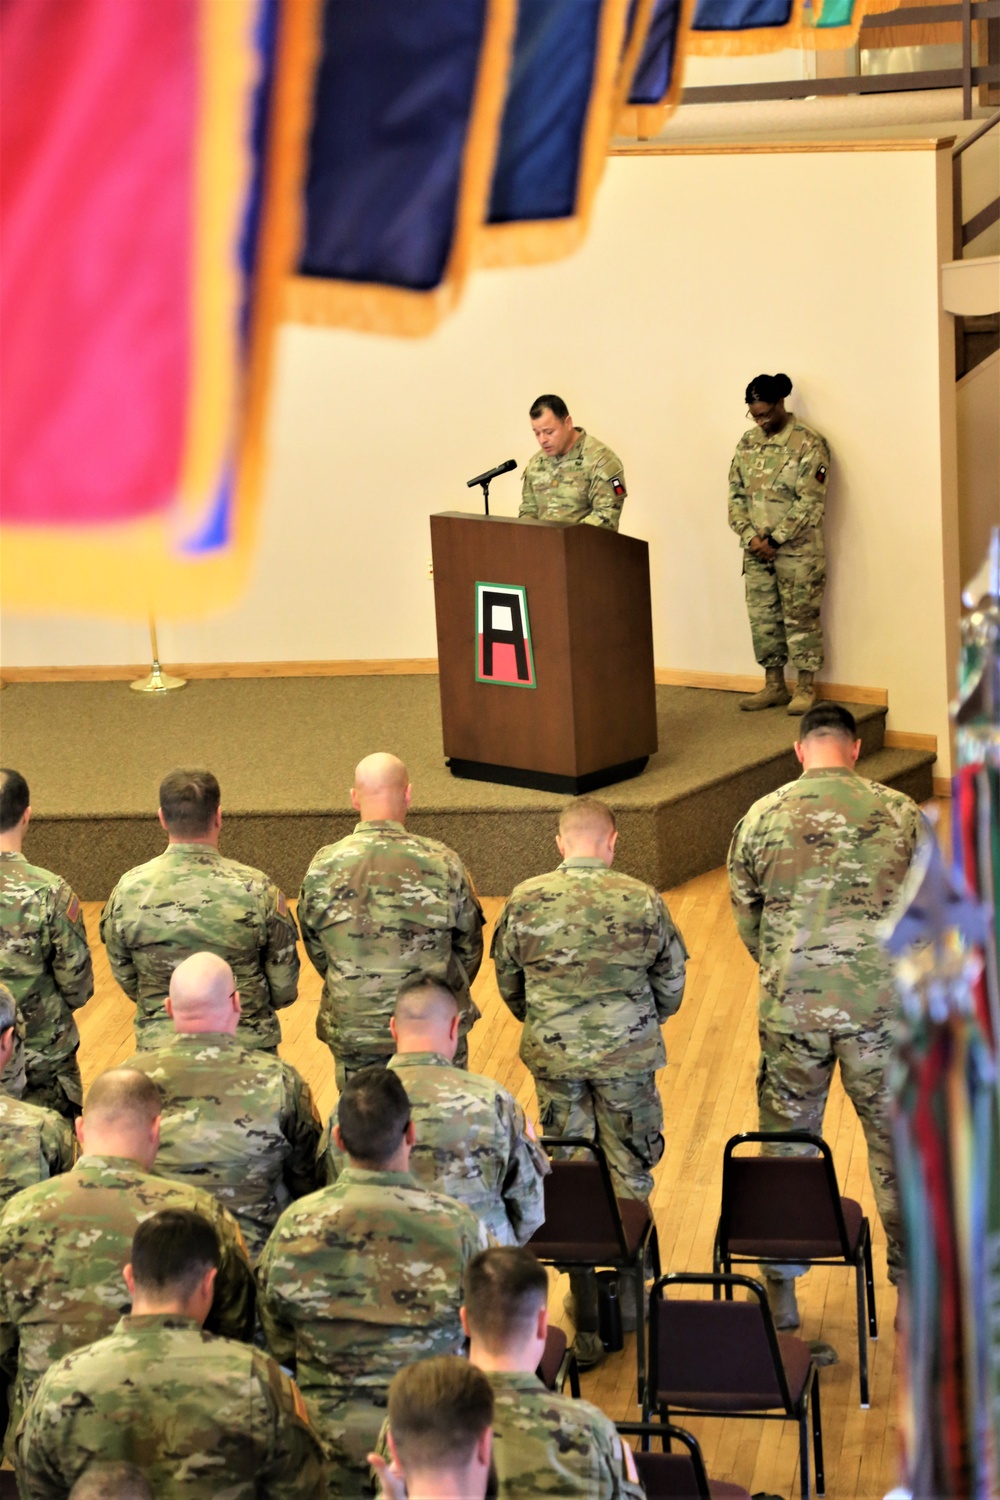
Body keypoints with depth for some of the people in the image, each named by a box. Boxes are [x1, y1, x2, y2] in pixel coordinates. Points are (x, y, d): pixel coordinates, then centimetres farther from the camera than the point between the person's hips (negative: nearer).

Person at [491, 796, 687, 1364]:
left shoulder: (525, 902, -5)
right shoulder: (644, 901, -8)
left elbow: (508, 984, 6)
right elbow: (671, 984, 2)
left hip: (553, 1056, 1)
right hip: (628, 1055, -1)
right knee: (630, 1173, 15)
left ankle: (586, 1321, 11)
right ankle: (625, 1297, 24)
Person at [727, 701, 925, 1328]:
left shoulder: (760, 819, -1)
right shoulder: (901, 813, -3)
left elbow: (746, 922, 6)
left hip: (790, 1007, 1)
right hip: (883, 1004, -1)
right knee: (898, 1144, 12)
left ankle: (782, 1290, 23)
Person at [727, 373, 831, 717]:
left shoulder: (807, 444, -10)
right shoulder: (748, 443, 8)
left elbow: (810, 502, -15)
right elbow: (736, 494, 8)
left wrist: (774, 539, -15)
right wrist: (751, 537, -6)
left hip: (797, 551, -6)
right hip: (757, 550, 6)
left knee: (800, 617, 1)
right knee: (762, 618, 9)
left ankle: (806, 688, 9)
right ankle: (774, 685, 19)